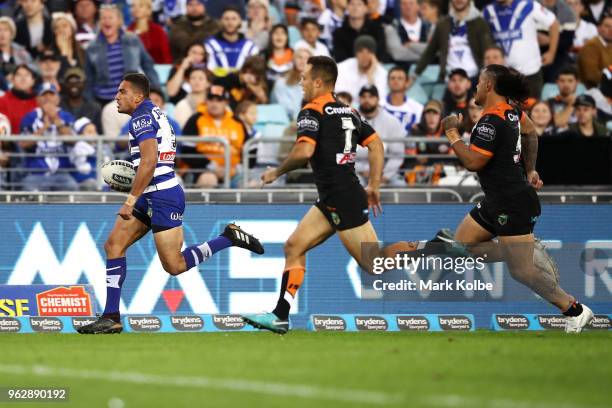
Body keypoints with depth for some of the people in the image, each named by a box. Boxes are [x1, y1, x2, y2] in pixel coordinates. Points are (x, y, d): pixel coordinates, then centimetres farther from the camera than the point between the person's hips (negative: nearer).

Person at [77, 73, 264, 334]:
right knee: (113, 245, 4)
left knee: (175, 266, -7)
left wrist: (131, 200, -23)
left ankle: (229, 238, 3)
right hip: (152, 197, 10)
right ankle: (111, 317, 1)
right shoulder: (154, 113, 18)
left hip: (162, 196, -10)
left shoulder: (142, 118, -12)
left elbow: (150, 161, -24)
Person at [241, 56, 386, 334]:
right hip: (331, 201, 10)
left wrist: (278, 172, -7)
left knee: (375, 264, -7)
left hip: (343, 199, -10)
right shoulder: (348, 112, 15)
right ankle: (280, 316, 7)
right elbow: (375, 144, 15)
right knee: (294, 247, 9)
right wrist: (374, 186, 16)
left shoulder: (312, 112, -11)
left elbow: (304, 152, -24)